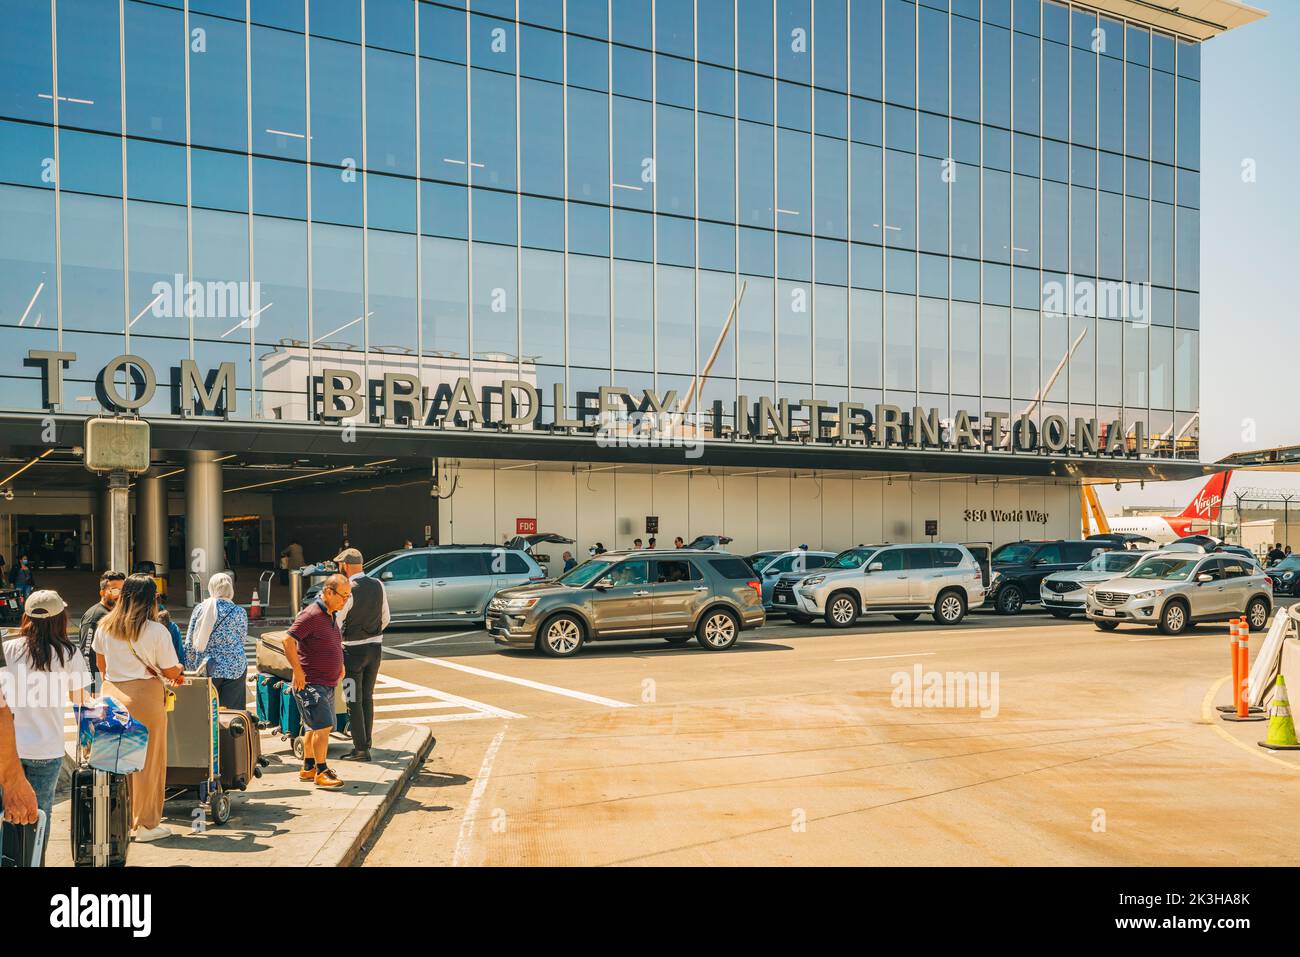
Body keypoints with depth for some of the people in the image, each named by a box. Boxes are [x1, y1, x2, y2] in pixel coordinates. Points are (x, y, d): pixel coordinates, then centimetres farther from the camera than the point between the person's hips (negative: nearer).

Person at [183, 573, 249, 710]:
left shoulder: (200, 608, -1)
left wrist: (190, 666, 10)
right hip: (234, 667, -2)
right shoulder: (239, 612, -7)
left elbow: (190, 642, 2)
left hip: (205, 668, 2)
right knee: (233, 709, 2)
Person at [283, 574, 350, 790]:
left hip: (327, 683, 9)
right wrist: (298, 671, -21)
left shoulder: (331, 615, 13)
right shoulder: (311, 614, -17)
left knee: (313, 727, 17)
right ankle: (321, 773, -7)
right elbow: (288, 641, -22)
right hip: (310, 683, -9)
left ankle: (307, 768, 27)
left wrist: (339, 666, 18)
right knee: (323, 726, -13)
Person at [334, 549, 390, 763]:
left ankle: (361, 749, 6)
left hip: (353, 649, -6)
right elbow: (386, 618, 8)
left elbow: (335, 625, -14)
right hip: (376, 647, 6)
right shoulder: (378, 585, 0)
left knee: (354, 701, 3)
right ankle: (366, 743, 25)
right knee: (367, 697, 18)